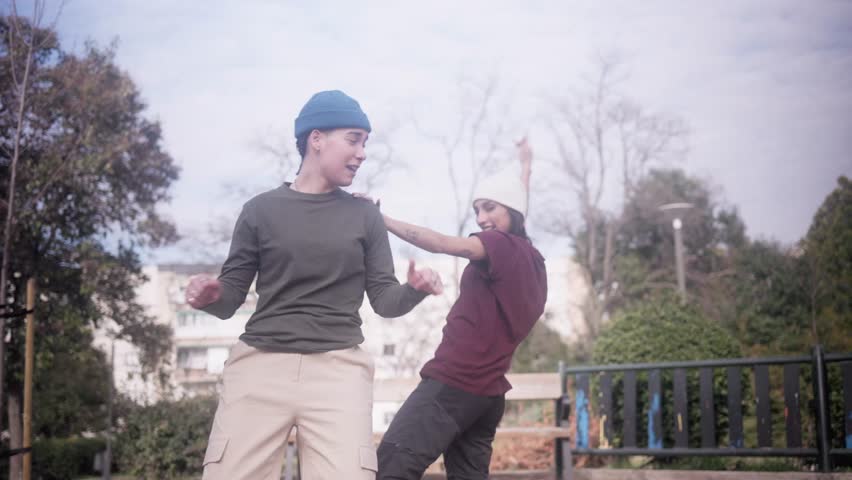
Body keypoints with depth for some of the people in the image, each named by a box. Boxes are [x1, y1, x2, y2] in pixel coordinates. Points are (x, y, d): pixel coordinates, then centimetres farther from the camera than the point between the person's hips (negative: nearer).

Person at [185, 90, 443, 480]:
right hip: (261, 364, 0)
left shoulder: (364, 217, 14)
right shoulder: (260, 210, 9)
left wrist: (414, 290, -12)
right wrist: (211, 296, -14)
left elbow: (384, 300, 10)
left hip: (338, 368, 1)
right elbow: (231, 299, 9)